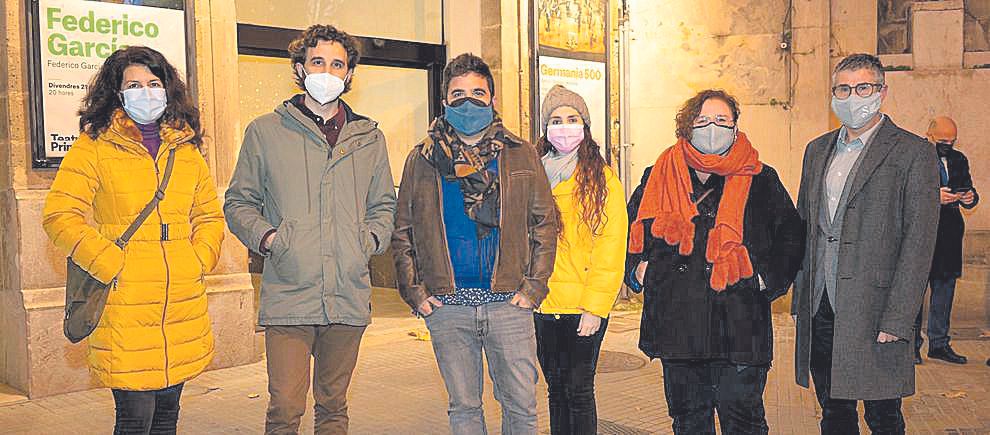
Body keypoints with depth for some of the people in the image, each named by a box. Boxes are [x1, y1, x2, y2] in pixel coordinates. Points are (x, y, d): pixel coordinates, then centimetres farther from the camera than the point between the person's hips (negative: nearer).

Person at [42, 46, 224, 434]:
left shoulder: (186, 149, 14)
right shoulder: (94, 146, 0)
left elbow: (210, 215, 21)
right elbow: (59, 216, -6)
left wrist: (201, 259, 6)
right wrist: (110, 265, -12)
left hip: (184, 305, 5)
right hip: (125, 308, -4)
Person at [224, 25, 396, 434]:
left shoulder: (369, 136, 13)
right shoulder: (265, 131, 5)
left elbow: (384, 204, 21)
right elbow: (238, 203, 9)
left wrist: (372, 238, 2)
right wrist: (265, 237, -8)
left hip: (350, 296, 3)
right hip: (288, 296, -3)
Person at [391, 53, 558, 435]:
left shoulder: (521, 155, 6)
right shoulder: (422, 159, 6)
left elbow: (545, 222, 6)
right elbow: (402, 231, 10)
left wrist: (534, 286, -2)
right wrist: (413, 290, 1)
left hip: (509, 303, 0)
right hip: (447, 305, 1)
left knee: (522, 404, 5)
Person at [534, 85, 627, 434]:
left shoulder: (602, 178, -3)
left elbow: (611, 247, -7)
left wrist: (595, 307, -12)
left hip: (585, 308, -4)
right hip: (541, 305, 4)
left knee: (578, 391, 0)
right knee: (556, 391, 14)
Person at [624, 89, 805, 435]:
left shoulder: (760, 180, 5)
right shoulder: (658, 178, 8)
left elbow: (791, 235, 11)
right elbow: (630, 229, 20)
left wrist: (769, 278, -1)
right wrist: (638, 269, 6)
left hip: (739, 324, -2)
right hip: (677, 324, 2)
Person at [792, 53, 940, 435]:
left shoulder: (913, 153, -4)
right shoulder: (817, 150, 13)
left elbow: (918, 243, -10)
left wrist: (896, 321, -15)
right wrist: (800, 298, 9)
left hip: (874, 311, -5)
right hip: (819, 309, 5)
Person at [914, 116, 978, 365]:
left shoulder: (959, 160, 13)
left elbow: (969, 193, 14)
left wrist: (970, 198, -8)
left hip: (949, 235, 6)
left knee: (945, 288, 11)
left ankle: (939, 344, 21)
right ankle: (911, 343, 11)